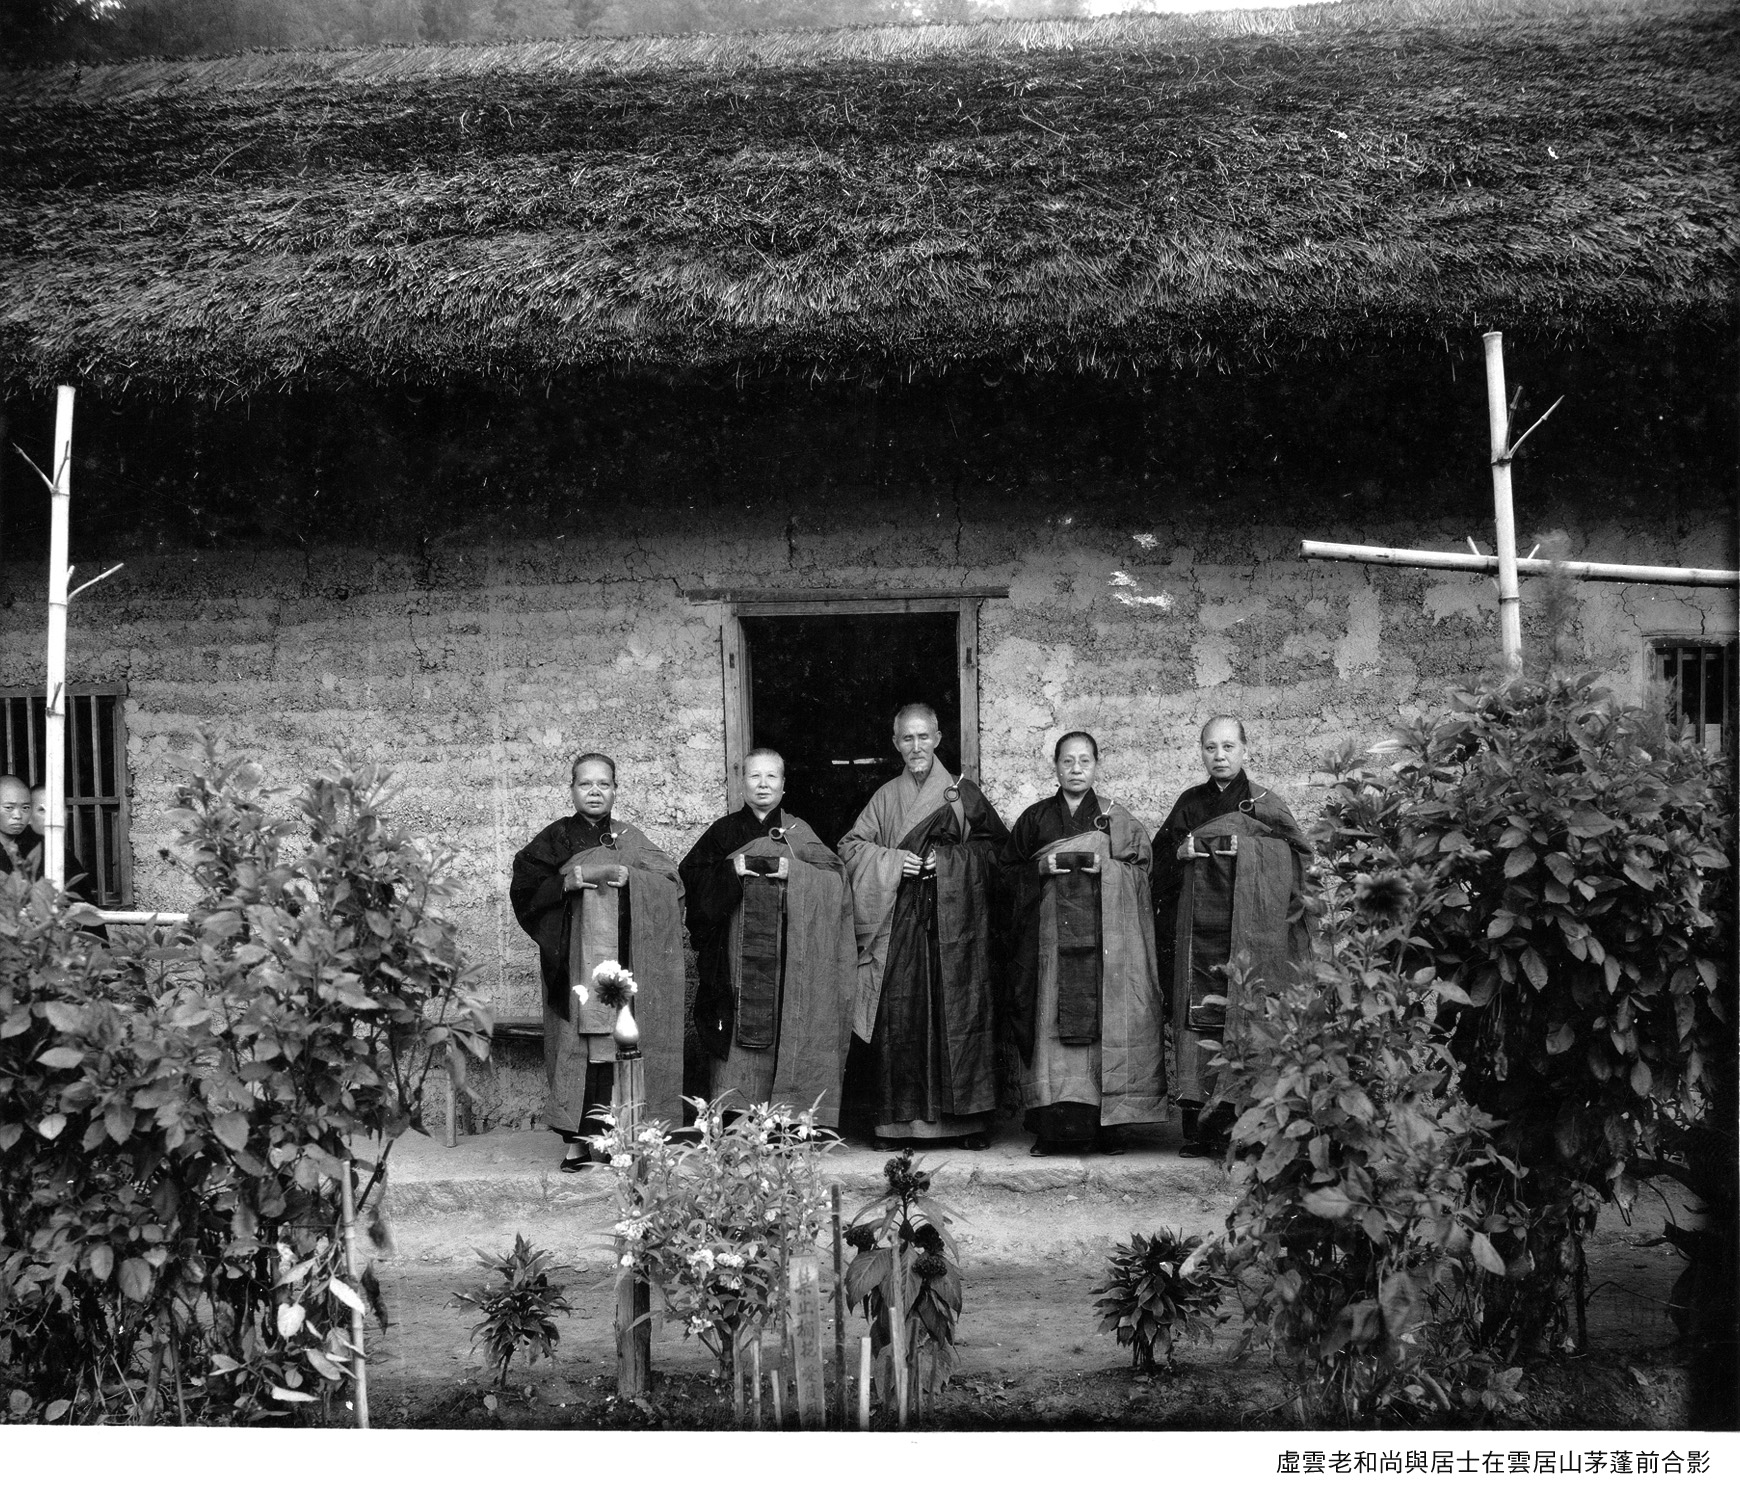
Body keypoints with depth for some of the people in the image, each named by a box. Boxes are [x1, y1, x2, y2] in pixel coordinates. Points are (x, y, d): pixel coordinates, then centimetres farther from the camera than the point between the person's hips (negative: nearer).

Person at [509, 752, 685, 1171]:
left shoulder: (629, 838, 12)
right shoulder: (557, 839, 6)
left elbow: (671, 884, 2)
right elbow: (525, 887, -6)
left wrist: (624, 875, -12)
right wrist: (579, 877, -13)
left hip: (624, 960, 2)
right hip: (576, 961, -2)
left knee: (617, 1046, -3)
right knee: (577, 1045, -7)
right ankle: (578, 1138, -6)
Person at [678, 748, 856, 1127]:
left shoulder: (798, 833, 11)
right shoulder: (725, 832, 11)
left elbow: (835, 876, -1)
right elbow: (691, 875, 1)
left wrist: (791, 871, -14)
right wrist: (732, 870, -12)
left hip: (789, 955, 0)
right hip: (738, 955, 0)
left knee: (786, 1034, -4)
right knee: (741, 1033, -6)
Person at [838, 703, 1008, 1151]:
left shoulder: (963, 792, 7)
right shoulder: (886, 797, 12)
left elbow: (997, 846, 4)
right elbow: (850, 846, 8)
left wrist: (950, 859, -9)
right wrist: (892, 861, -8)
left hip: (955, 924, -1)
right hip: (899, 925, 1)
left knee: (960, 1016, -5)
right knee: (898, 1019, -4)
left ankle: (969, 1118, 0)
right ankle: (897, 1120, 0)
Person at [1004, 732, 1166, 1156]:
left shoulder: (1116, 819, 10)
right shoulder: (1035, 819, 12)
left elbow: (1141, 870, 5)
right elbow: (1010, 870, 11)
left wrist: (1102, 865, -9)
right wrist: (1043, 868, -5)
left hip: (1104, 936, -1)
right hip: (1050, 937, 1)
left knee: (1105, 1022, -6)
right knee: (1053, 1023, -5)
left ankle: (1109, 1125, -3)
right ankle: (1053, 1125, -4)